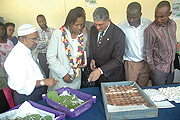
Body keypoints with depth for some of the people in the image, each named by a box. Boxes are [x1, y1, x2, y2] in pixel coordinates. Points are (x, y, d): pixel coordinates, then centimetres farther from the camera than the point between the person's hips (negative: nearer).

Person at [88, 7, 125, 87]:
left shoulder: (118, 34, -23)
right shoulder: (93, 29, -4)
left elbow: (117, 60, -24)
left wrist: (100, 70, -35)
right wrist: (92, 59, -7)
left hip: (112, 77, -5)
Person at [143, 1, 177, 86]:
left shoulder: (173, 24, 0)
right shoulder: (150, 30, -21)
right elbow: (148, 52, -15)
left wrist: (173, 59, 15)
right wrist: (152, 68, -9)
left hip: (171, 67, 6)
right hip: (158, 69, -6)